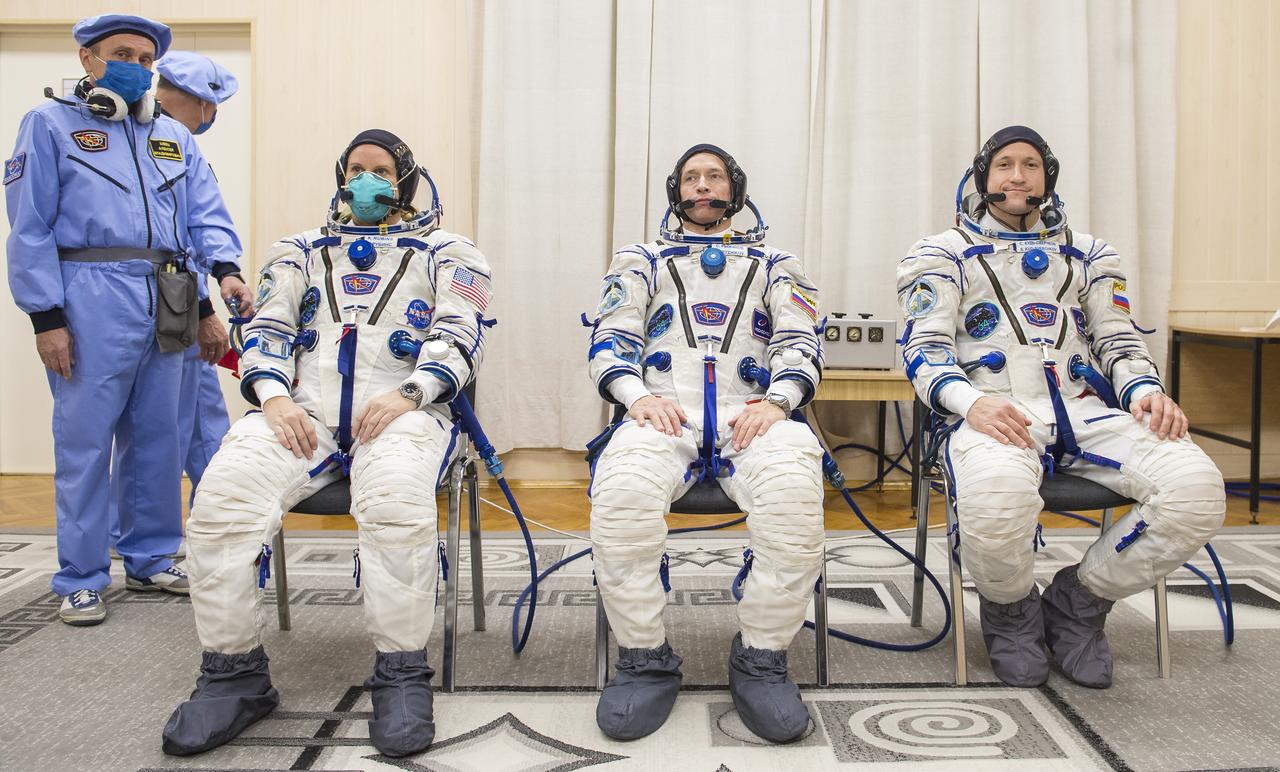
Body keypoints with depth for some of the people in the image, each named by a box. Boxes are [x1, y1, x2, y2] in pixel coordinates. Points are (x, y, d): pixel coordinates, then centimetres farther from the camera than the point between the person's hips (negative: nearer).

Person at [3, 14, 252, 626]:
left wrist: (226, 268, -10)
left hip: (164, 307, 5)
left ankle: (150, 561, 22)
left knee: (158, 438, 10)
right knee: (85, 441, -2)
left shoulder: (173, 136, 19)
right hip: (92, 302, -5)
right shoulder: (51, 125, 5)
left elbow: (206, 213, 10)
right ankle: (81, 578, 8)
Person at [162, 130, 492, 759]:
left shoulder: (444, 253, 19)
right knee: (223, 494, -28)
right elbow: (266, 331, 16)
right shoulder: (301, 252, 28)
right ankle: (233, 673, -14)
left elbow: (460, 336, 4)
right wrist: (273, 397, -6)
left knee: (395, 500, -38)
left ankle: (402, 675, -25)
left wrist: (407, 394, -15)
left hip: (400, 410, -3)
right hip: (301, 409, 3)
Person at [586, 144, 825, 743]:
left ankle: (761, 659, -19)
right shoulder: (641, 261, 27)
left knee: (794, 490, -37)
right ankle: (645, 659, -17)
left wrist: (776, 401, -9)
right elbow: (611, 340, 13)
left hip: (752, 413, 0)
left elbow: (800, 344, 14)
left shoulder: (774, 264, 27)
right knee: (621, 492, -37)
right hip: (663, 413, 0)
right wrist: (637, 395, -9)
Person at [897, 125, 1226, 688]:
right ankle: (1012, 612, -4)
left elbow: (1120, 341, 21)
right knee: (996, 498, -41)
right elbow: (925, 349, 3)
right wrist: (970, 400, -20)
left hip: (1083, 410, 4)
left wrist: (1145, 391, -4)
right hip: (992, 414, -4)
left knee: (1196, 489, -26)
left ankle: (1077, 604, 0)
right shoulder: (944, 254, 15)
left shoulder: (1086, 254, 26)